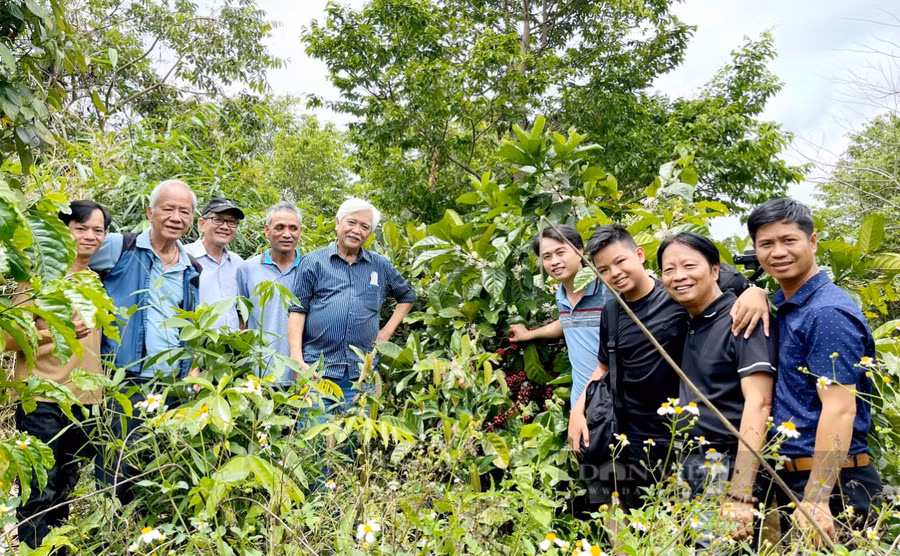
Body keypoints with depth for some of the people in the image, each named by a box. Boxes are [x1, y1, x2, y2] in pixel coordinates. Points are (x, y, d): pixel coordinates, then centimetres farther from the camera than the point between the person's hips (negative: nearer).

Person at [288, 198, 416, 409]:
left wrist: (388, 330, 13)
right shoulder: (313, 261, 5)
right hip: (317, 369, -2)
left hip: (362, 375, 3)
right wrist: (297, 359, -8)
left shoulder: (381, 266, 13)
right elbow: (297, 311, 1)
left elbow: (407, 296, 27)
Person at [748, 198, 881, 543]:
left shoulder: (828, 312, -18)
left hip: (829, 482, -9)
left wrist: (815, 500, -28)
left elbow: (840, 410, -23)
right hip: (793, 477, 9)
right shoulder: (783, 305, 7)